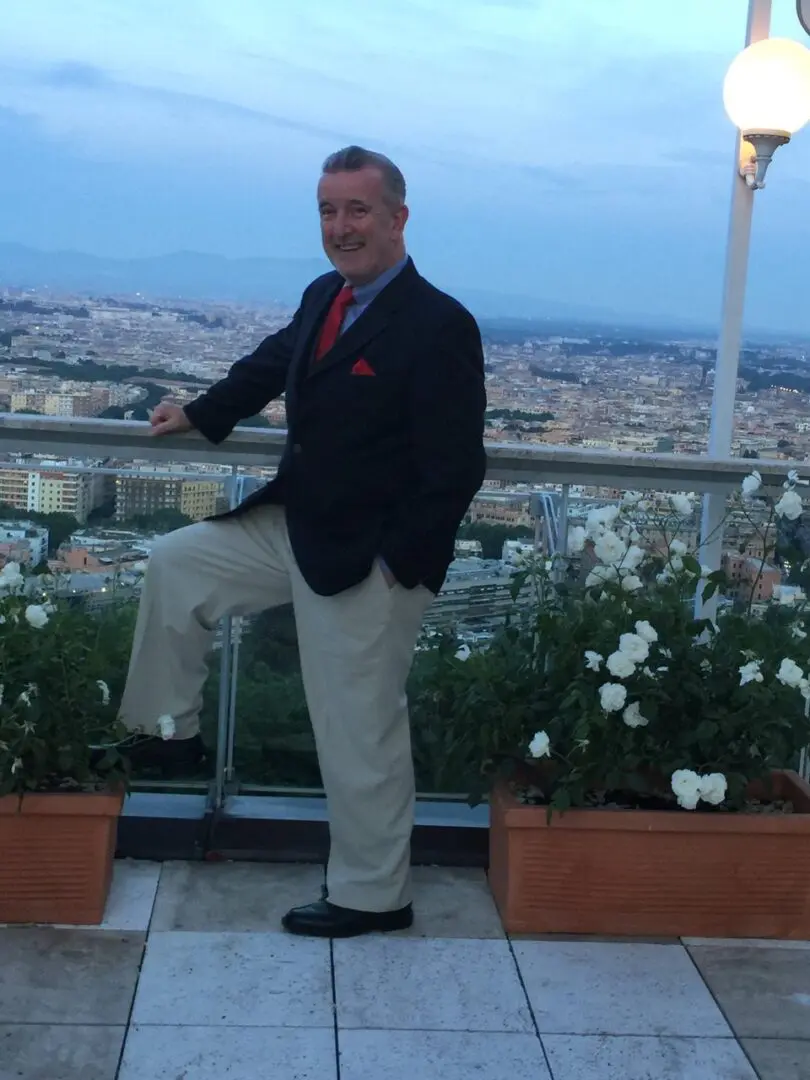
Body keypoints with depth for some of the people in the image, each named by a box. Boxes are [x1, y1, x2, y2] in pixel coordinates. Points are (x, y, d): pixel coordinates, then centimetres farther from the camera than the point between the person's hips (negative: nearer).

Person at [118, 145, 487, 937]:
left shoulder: (439, 326, -20)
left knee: (360, 736, 2)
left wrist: (394, 562, -19)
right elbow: (275, 360, 25)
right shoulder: (324, 298, 3)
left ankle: (372, 895, 22)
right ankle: (169, 732, 32)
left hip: (366, 564, -8)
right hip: (294, 527, 8)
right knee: (174, 564, 17)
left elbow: (457, 470, -20)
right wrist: (199, 415, 24)